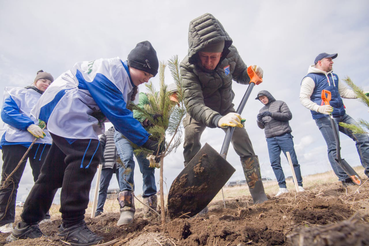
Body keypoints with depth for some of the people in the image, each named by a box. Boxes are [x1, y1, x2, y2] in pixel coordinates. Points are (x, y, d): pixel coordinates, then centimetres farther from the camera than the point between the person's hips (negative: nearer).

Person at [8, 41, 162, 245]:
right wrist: (145, 141, -22)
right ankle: (71, 225, -14)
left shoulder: (123, 80, 14)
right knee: (87, 154, -23)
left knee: (56, 169, 11)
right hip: (65, 106, -11)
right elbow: (117, 114, -25)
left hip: (65, 113, 11)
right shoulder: (112, 70, -18)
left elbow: (119, 114, 15)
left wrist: (145, 126, 3)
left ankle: (26, 226, 24)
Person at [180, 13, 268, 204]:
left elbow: (239, 74, 0)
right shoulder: (187, 67, -32)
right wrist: (217, 119, -62)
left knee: (246, 149, -8)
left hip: (225, 109, 3)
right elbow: (193, 103, -44)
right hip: (198, 111, -2)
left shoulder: (231, 54, -20)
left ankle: (260, 198, 6)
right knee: (190, 147, -21)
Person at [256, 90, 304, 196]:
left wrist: (272, 114, -14)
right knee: (274, 163, -5)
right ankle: (282, 187, -1)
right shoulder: (262, 110, 21)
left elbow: (288, 115, -5)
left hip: (284, 136, -4)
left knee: (293, 161, -3)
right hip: (270, 139, 4)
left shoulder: (280, 103, 9)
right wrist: (259, 120, -6)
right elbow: (262, 126, 17)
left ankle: (299, 185, 6)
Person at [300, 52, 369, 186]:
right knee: (334, 148, -5)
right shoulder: (310, 78, -4)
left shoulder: (334, 77, 21)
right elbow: (303, 98, -12)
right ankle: (344, 179, 3)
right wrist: (318, 108, -25)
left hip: (341, 115, 8)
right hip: (325, 118, -8)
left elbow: (344, 91, 24)